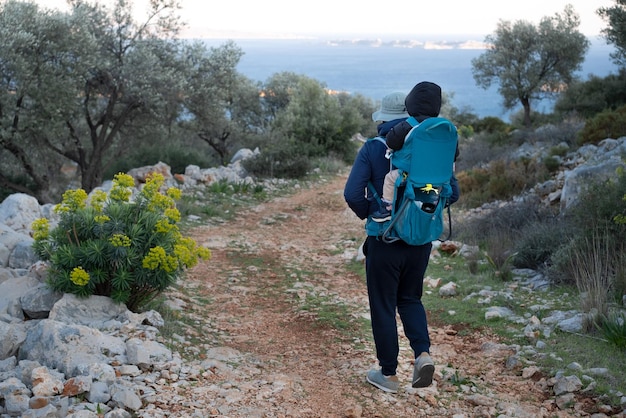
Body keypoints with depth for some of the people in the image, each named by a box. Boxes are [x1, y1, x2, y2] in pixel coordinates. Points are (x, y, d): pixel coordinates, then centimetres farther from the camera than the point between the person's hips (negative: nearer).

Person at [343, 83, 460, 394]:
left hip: (385, 240, -4)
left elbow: (352, 194, -18)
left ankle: (388, 374, 18)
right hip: (421, 240, 4)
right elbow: (452, 191, -1)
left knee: (383, 306, 10)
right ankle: (423, 353, 2)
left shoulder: (372, 149, -10)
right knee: (410, 298, 22)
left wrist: (367, 214, 2)